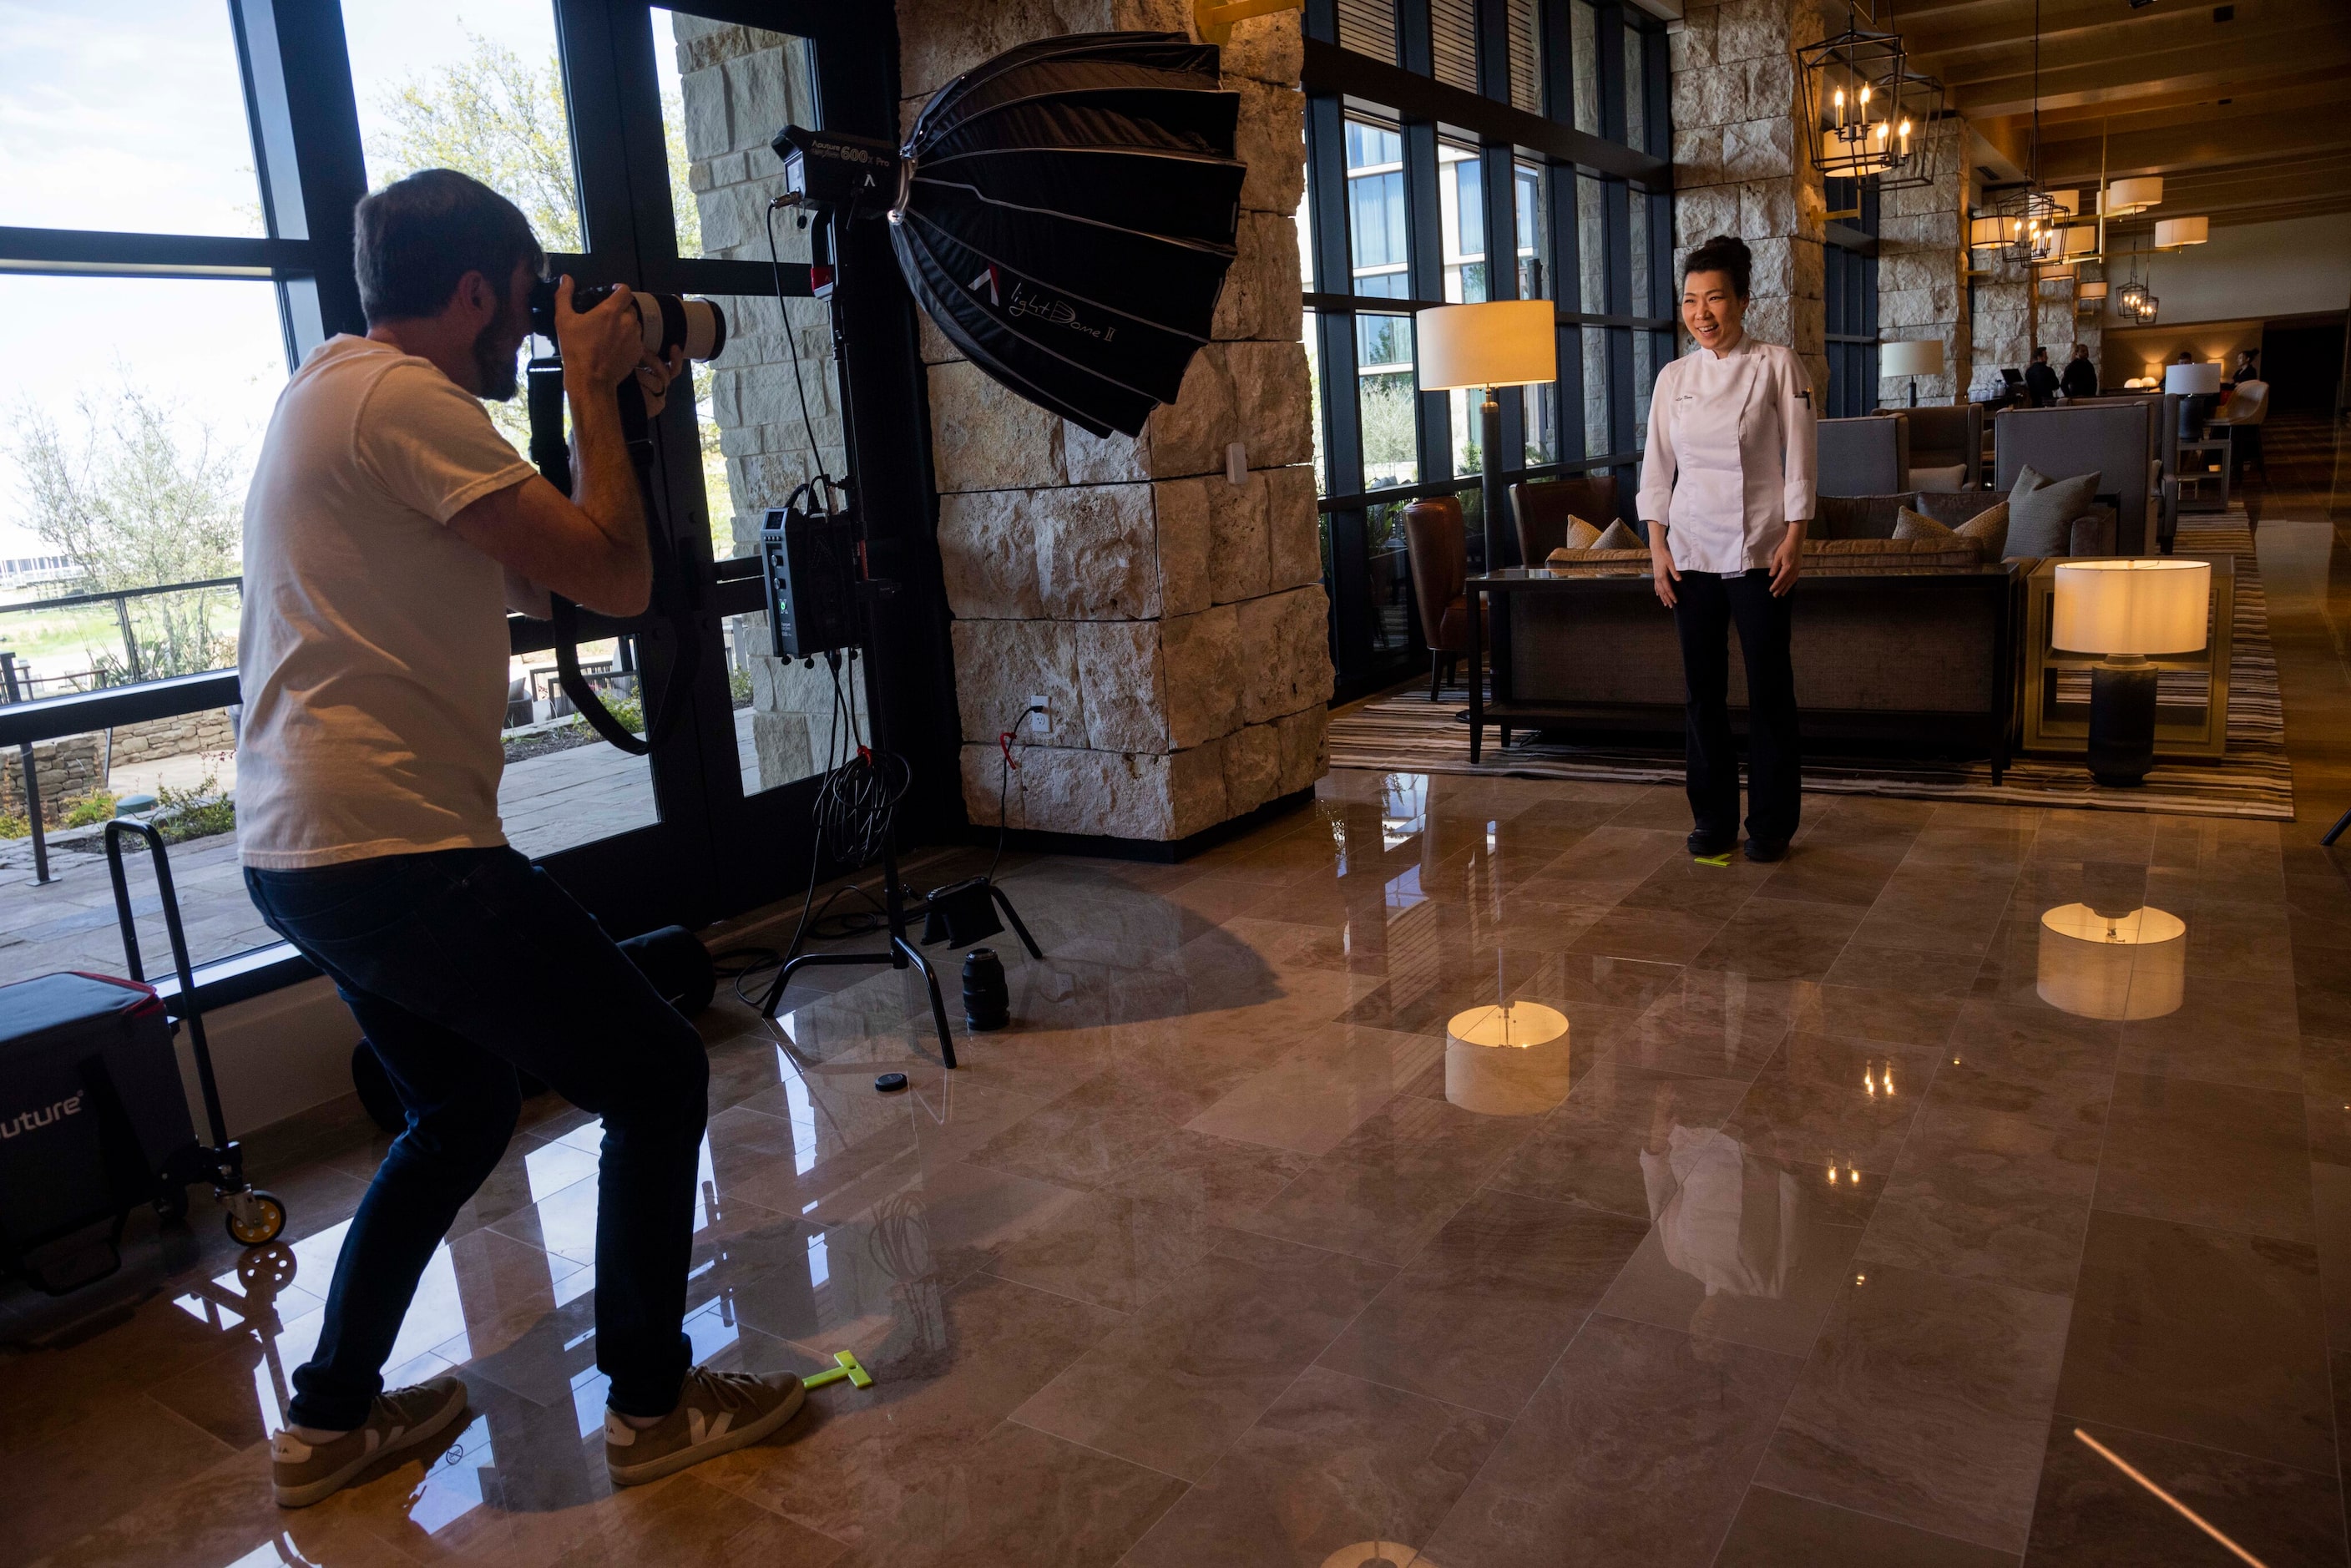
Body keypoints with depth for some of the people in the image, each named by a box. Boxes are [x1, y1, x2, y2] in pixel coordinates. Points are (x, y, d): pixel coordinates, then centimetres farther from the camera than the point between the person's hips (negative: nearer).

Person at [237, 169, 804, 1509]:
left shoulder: (339, 390, 18)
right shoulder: (402, 398, -14)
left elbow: (528, 583, 18)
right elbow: (615, 580, -16)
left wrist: (608, 403, 14)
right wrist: (594, 390, -4)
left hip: (307, 847, 11)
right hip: (396, 847, -11)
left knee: (467, 1108, 24)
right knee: (659, 1077, 0)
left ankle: (332, 1418, 33)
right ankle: (653, 1403, 15)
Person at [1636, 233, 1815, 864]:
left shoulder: (1777, 366, -3)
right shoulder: (1674, 378, 6)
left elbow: (1798, 458, -4)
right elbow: (1657, 467, 8)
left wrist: (1793, 539, -10)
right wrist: (1657, 547, 0)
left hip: (1759, 551, -3)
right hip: (1691, 551, 3)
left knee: (1769, 689, 1)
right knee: (1702, 690, 7)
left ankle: (1771, 823, 14)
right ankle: (1714, 818, 18)